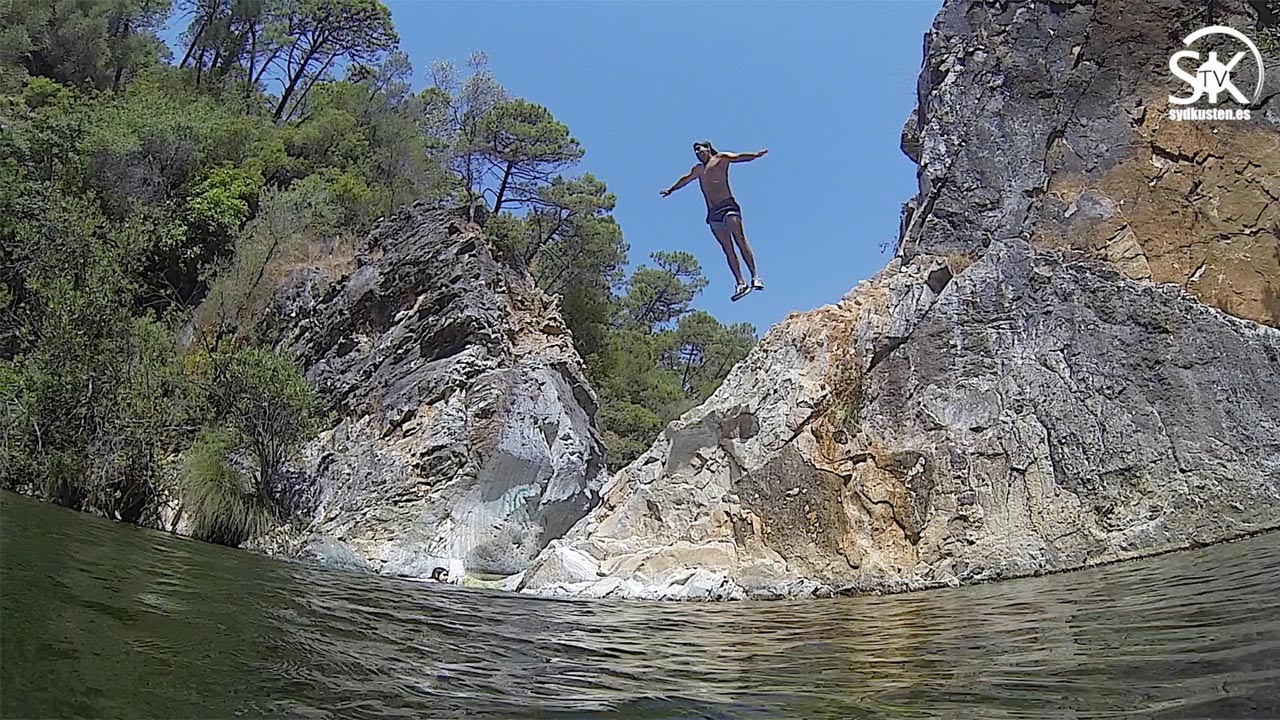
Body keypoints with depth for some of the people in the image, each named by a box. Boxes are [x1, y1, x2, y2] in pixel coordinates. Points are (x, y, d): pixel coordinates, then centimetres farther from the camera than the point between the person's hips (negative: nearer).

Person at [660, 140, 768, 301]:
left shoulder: (721, 158, 10)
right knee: (728, 250, -5)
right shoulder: (697, 170, 27)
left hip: (728, 206, -5)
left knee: (740, 241, -17)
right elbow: (685, 179, 44)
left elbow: (738, 157, -7)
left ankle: (755, 277, -20)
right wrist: (670, 190, 59)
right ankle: (740, 284, -11)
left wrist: (755, 155, -25)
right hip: (713, 213, 5)